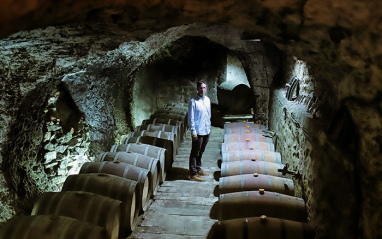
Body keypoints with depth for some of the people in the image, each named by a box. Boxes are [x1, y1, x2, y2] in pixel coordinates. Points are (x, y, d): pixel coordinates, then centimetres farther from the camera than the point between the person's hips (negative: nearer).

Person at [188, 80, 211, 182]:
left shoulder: (207, 100, 8)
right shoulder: (193, 101, -13)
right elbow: (191, 118, -13)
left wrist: (209, 126, 17)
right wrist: (193, 132, -16)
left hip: (207, 131, 7)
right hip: (198, 132, -7)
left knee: (201, 152, 19)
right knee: (195, 153, 1)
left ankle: (198, 169, 32)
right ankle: (193, 174, 9)